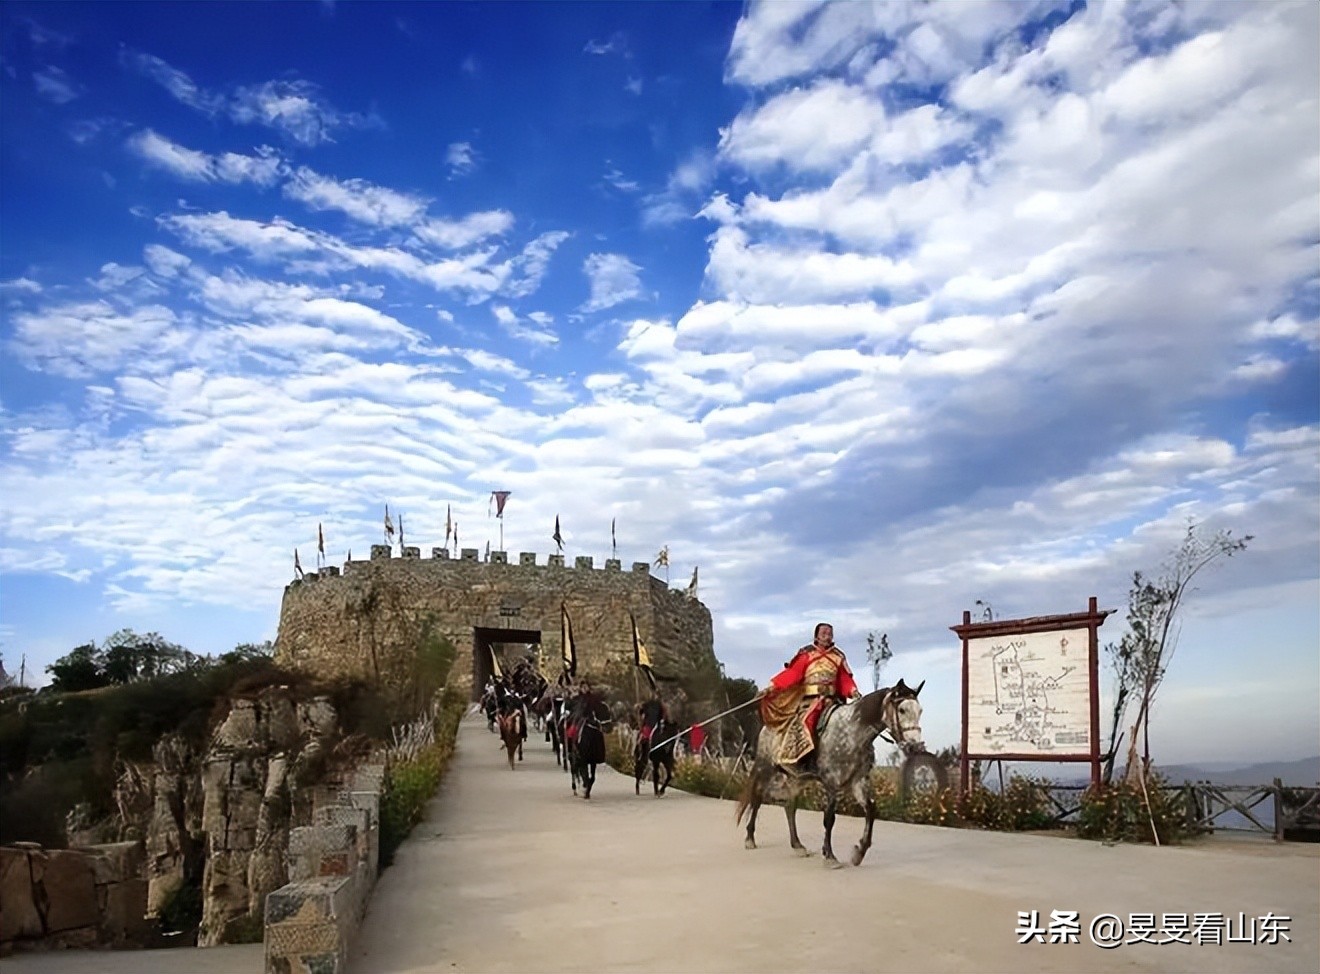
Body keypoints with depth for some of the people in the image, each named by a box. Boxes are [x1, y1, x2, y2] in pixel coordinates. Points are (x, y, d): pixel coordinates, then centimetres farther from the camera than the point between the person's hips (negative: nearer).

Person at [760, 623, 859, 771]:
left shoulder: (838, 656, 14)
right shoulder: (806, 654, 6)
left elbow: (845, 680, 10)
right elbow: (791, 673, -2)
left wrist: (854, 692, -10)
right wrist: (772, 687, -13)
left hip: (831, 700, 4)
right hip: (810, 699, -3)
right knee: (805, 722, -28)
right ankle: (808, 762, -29)